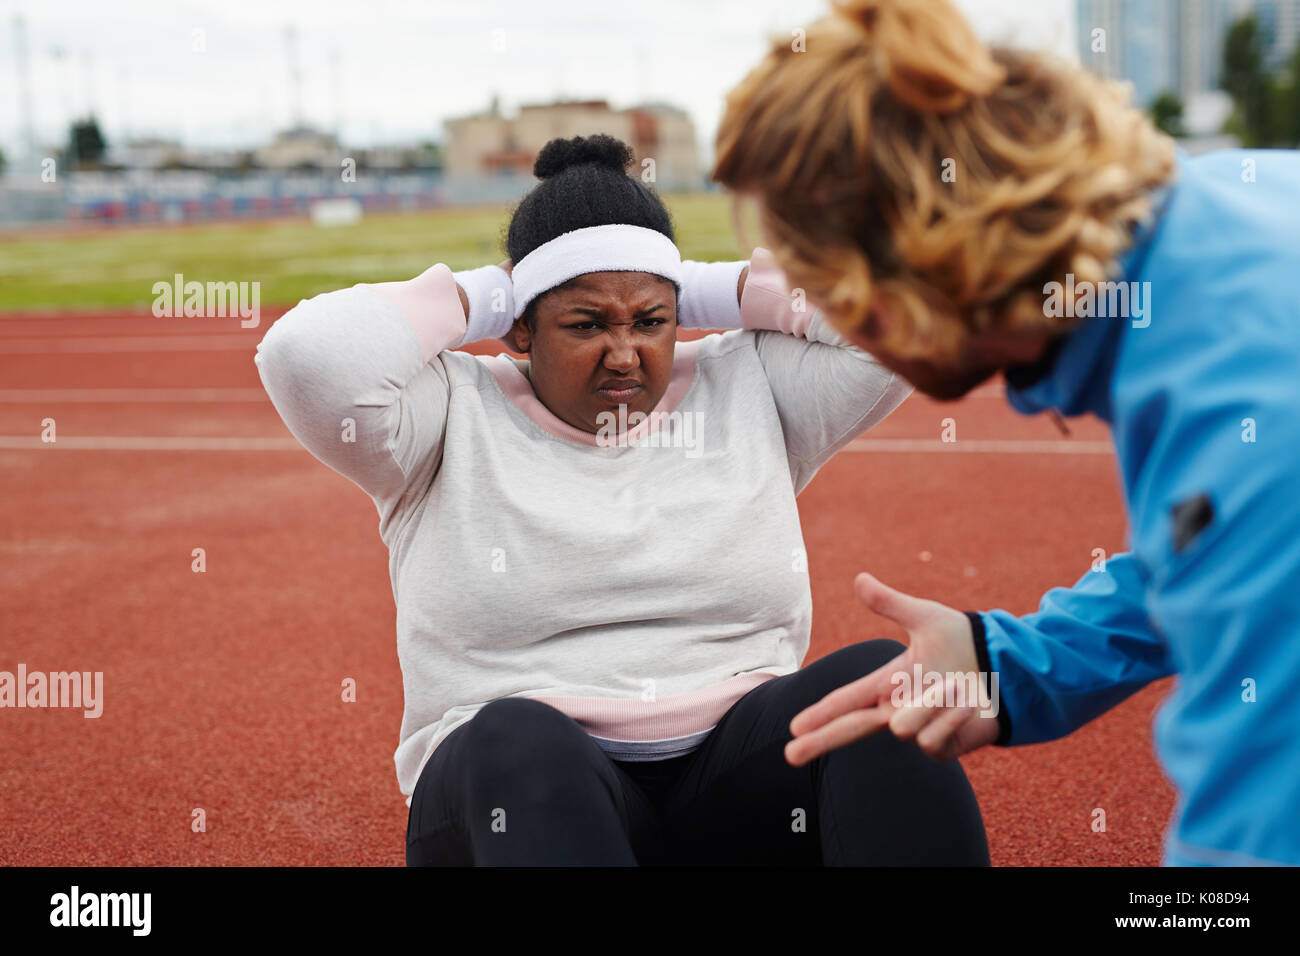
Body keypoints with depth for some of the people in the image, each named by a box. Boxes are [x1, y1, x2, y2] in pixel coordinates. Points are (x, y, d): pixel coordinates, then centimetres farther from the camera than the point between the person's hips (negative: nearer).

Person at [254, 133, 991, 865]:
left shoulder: (749, 391, 15)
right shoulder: (454, 418, 7)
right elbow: (304, 355, -10)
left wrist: (717, 292, 8)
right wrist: (479, 301, 3)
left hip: (738, 775, 3)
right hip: (515, 784, -2)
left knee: (881, 677, -27)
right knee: (517, 736, -38)